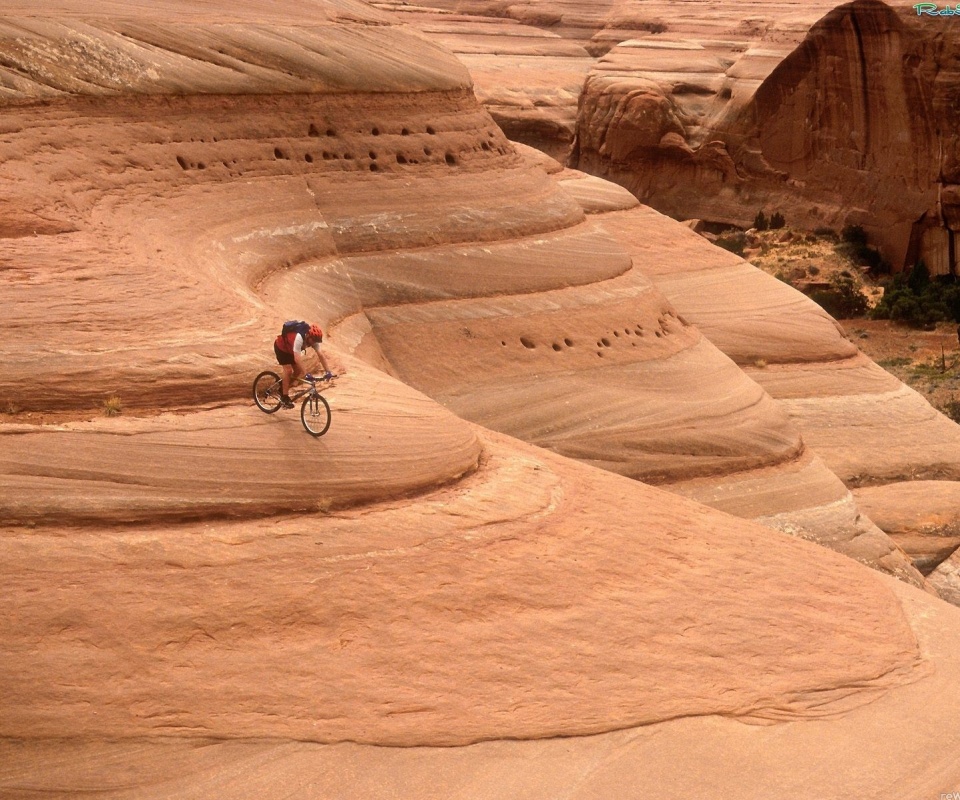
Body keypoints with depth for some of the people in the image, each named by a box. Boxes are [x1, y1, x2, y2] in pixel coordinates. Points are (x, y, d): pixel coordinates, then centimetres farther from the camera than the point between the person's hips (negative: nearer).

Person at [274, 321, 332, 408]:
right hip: (281, 347, -7)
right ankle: (285, 398, -10)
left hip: (290, 349, 7)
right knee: (288, 370, -19)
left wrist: (328, 372, -31)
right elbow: (297, 359, -47)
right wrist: (306, 374, -50)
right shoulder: (299, 337, -42)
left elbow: (320, 355, -21)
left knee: (298, 372, 0)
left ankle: (283, 389, 19)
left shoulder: (313, 339, -22)